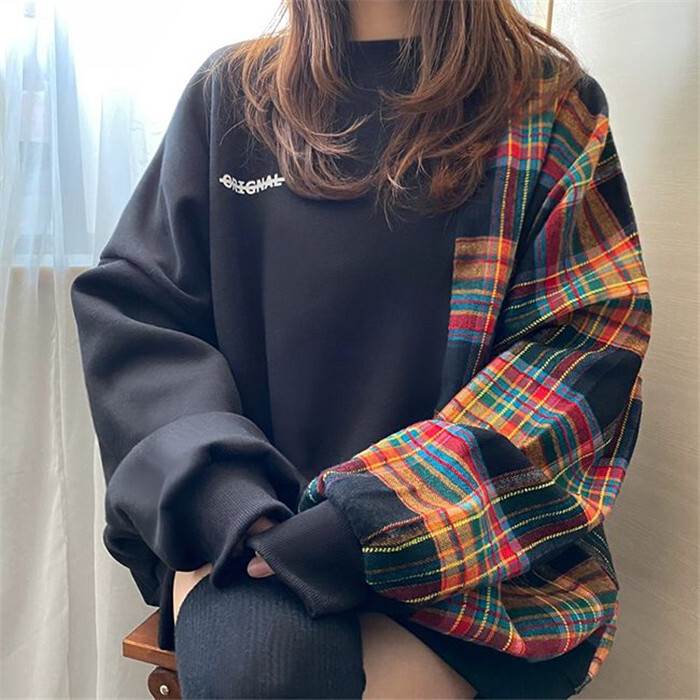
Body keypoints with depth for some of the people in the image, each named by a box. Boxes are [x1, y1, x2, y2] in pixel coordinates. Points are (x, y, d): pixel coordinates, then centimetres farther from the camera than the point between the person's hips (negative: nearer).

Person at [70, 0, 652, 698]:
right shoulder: (231, 88, 8)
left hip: (472, 530, 0)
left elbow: (589, 344, -7)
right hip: (247, 518, 1)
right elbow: (126, 302, 4)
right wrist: (219, 493, -13)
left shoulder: (547, 104, 3)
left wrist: (378, 522, -18)